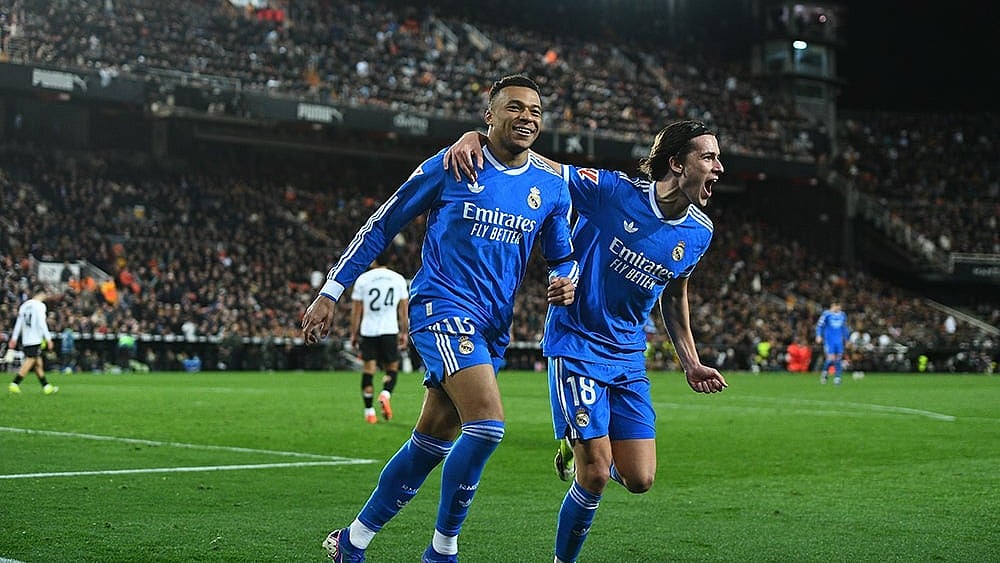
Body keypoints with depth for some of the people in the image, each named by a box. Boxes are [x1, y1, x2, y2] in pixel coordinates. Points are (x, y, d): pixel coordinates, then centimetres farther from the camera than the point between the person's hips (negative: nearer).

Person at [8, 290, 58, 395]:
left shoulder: (24, 305, 13)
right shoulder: (40, 305, -9)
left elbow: (18, 322, 14)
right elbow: (42, 324, -15)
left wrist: (14, 339, 16)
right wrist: (48, 339, -14)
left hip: (25, 339, 8)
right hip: (35, 339, -8)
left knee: (38, 362, 11)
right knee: (29, 362, -7)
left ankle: (46, 387, 14)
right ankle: (14, 384, -13)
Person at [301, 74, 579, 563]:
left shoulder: (552, 187, 8)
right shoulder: (451, 166, -3)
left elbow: (562, 257, 21)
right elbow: (381, 226, 3)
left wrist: (565, 280, -5)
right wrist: (330, 292, 0)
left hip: (491, 326, 6)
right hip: (442, 305, -5)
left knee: (430, 445, 9)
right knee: (488, 423, -22)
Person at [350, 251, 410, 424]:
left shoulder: (363, 279, 2)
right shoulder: (398, 279, 5)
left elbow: (356, 310, 2)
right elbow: (403, 309, 8)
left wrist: (354, 333, 9)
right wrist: (404, 333, 14)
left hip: (368, 331, 0)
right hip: (390, 331, 0)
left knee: (368, 371, 4)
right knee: (392, 369, 11)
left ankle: (369, 411, 2)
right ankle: (385, 395, -16)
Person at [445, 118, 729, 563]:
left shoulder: (699, 232, 1)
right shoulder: (613, 190, -16)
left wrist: (690, 363, 14)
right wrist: (475, 137, -29)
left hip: (628, 357, 6)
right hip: (576, 343, -5)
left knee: (639, 480, 0)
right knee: (596, 477, -10)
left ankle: (580, 449, 32)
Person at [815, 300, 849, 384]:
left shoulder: (842, 315, 10)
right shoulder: (826, 314, -4)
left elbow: (845, 328, 21)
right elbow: (819, 325, -2)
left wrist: (846, 339, 20)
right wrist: (819, 336, -13)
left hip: (839, 341, 4)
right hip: (829, 340, -4)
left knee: (838, 358, -2)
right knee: (831, 358, -13)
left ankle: (837, 377, 6)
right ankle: (825, 372, 14)